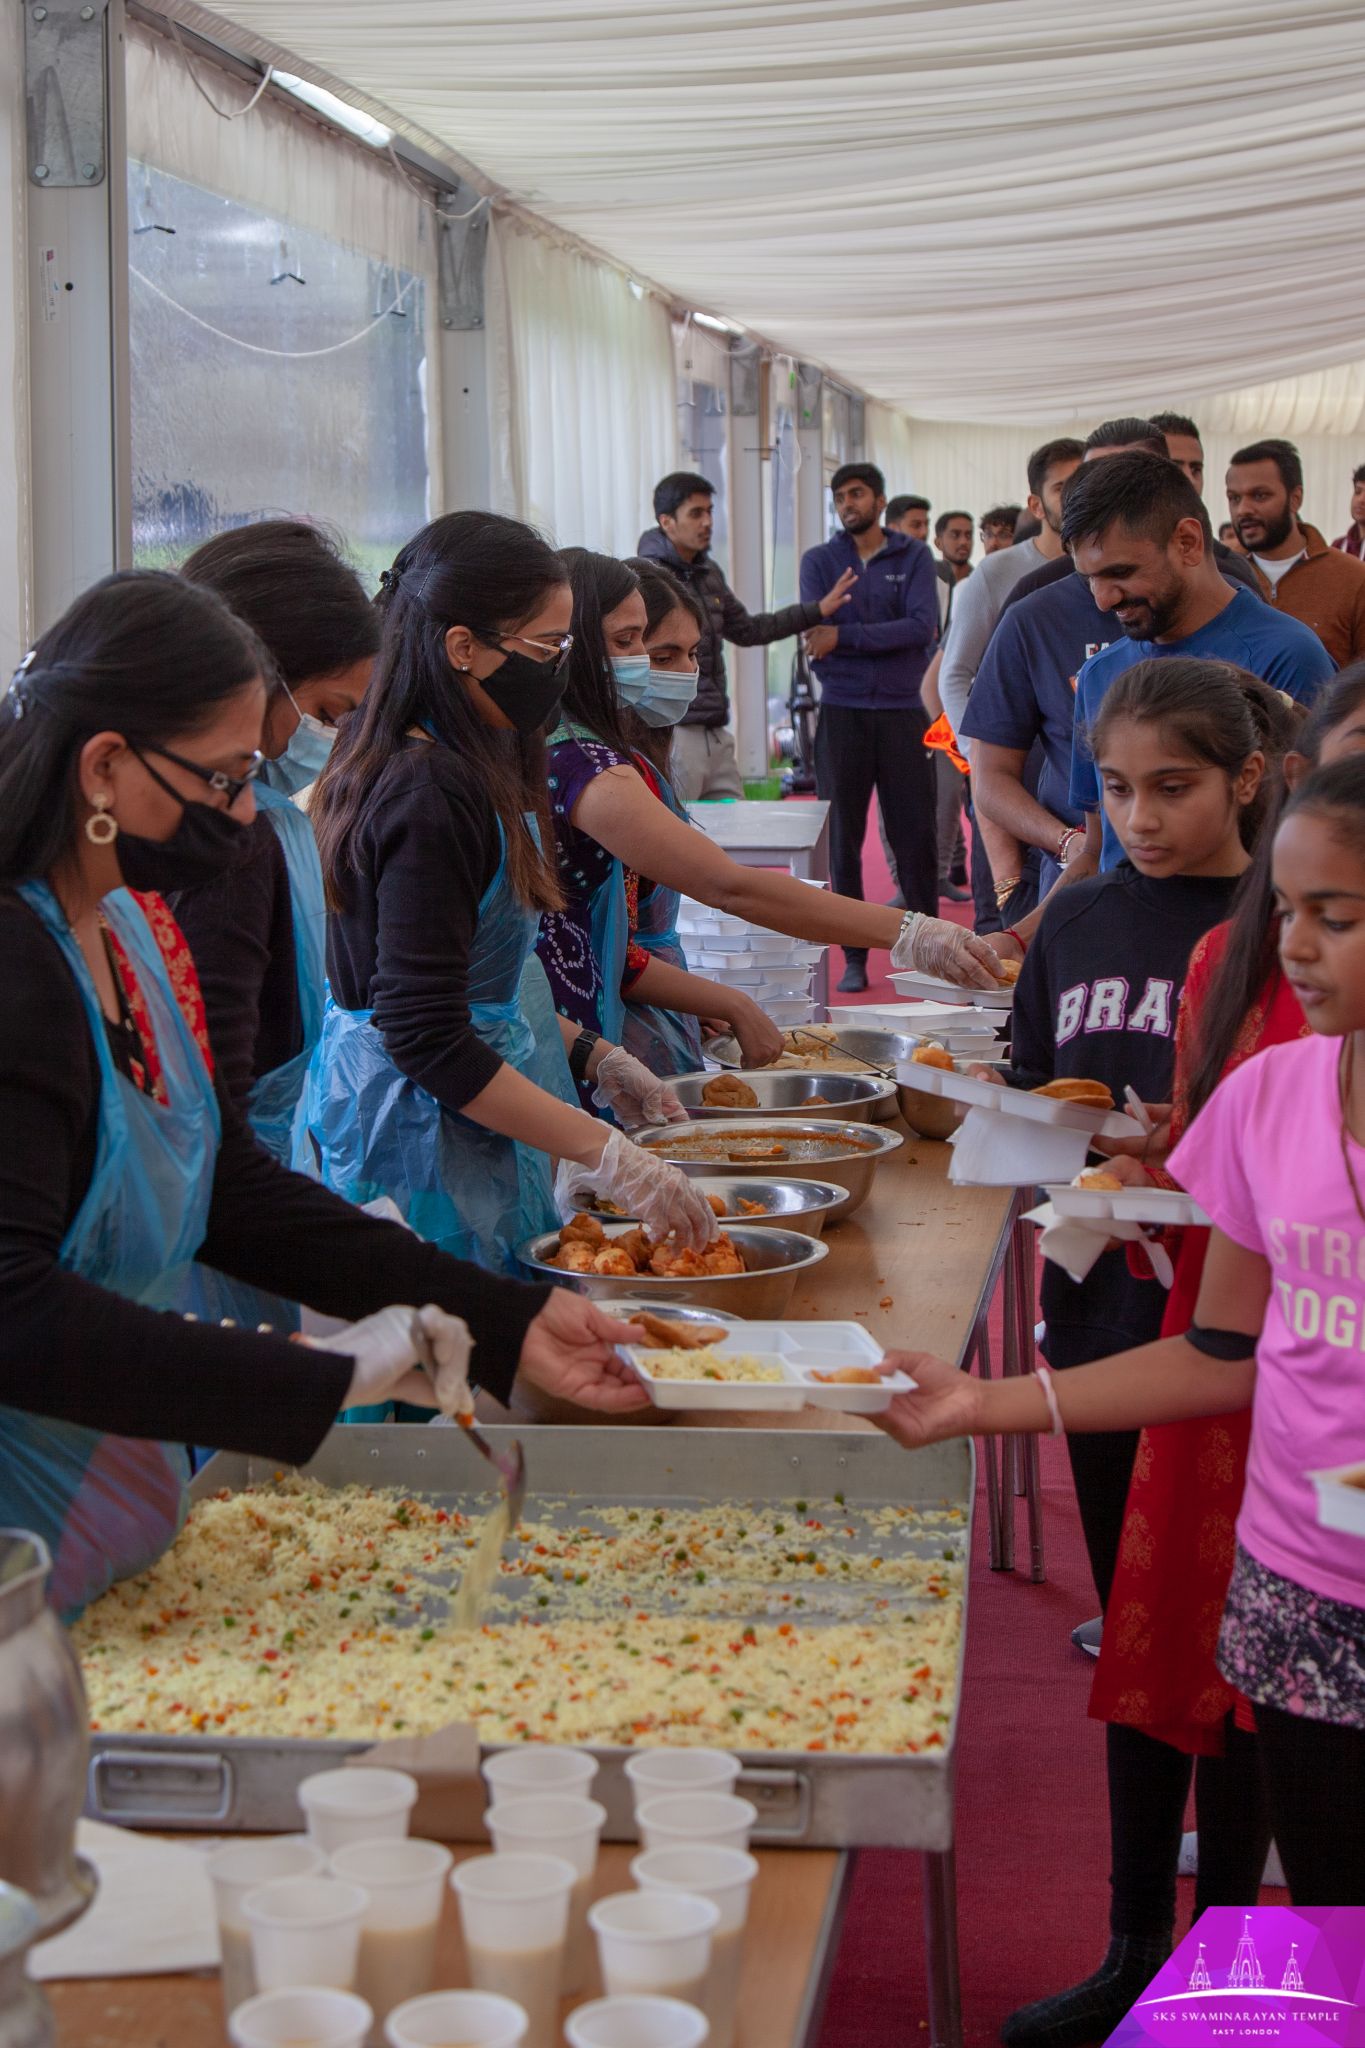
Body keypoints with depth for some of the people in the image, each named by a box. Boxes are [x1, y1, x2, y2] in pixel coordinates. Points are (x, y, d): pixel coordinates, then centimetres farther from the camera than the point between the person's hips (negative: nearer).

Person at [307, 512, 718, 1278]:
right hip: (432, 1149, -10)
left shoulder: (466, 770, 10)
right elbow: (429, 1039, -25)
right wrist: (611, 1157, -25)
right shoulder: (430, 797, -21)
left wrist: (593, 1057, 15)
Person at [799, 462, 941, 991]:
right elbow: (814, 637, -5)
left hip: (903, 714, -1)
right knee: (843, 839, 3)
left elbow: (922, 627, -10)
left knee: (917, 835, 1)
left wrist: (845, 636, -14)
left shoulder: (914, 557, 5)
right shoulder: (820, 561, 7)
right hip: (842, 714, 1)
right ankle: (854, 956, 10)